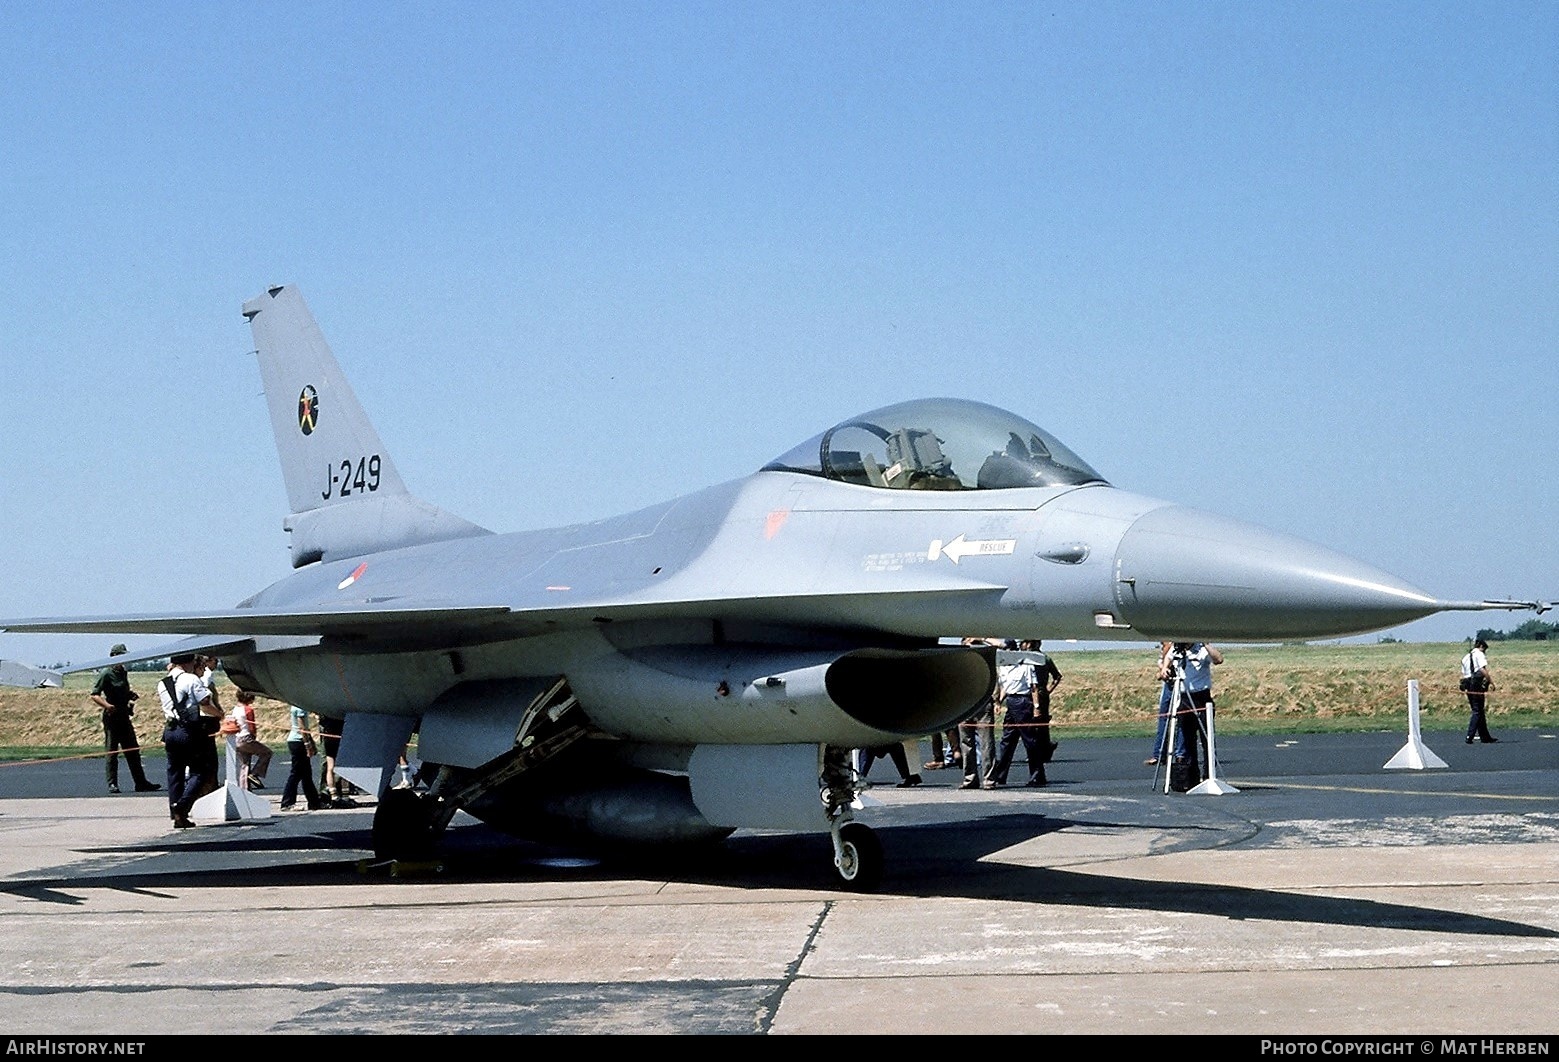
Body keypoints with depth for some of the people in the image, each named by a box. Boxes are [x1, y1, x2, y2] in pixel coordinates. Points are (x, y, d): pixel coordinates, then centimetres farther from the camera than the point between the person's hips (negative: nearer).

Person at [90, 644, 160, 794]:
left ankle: (141, 783, 13)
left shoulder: (122, 672, 13)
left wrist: (132, 695, 8)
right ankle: (112, 784, 3)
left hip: (124, 716, 8)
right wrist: (107, 705, -30)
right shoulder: (106, 674, -11)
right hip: (112, 717, -8)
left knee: (133, 751, 9)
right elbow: (94, 695, -16)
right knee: (111, 752, -2)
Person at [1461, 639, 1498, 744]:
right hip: (1477, 684, -8)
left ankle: (1485, 736, 18)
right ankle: (1470, 736, -15)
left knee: (1480, 711, 14)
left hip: (1468, 684, 8)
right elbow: (1483, 669, -15)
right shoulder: (1479, 654, -1)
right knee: (1477, 711, -7)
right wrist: (1491, 682, -13)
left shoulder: (1466, 657, 22)